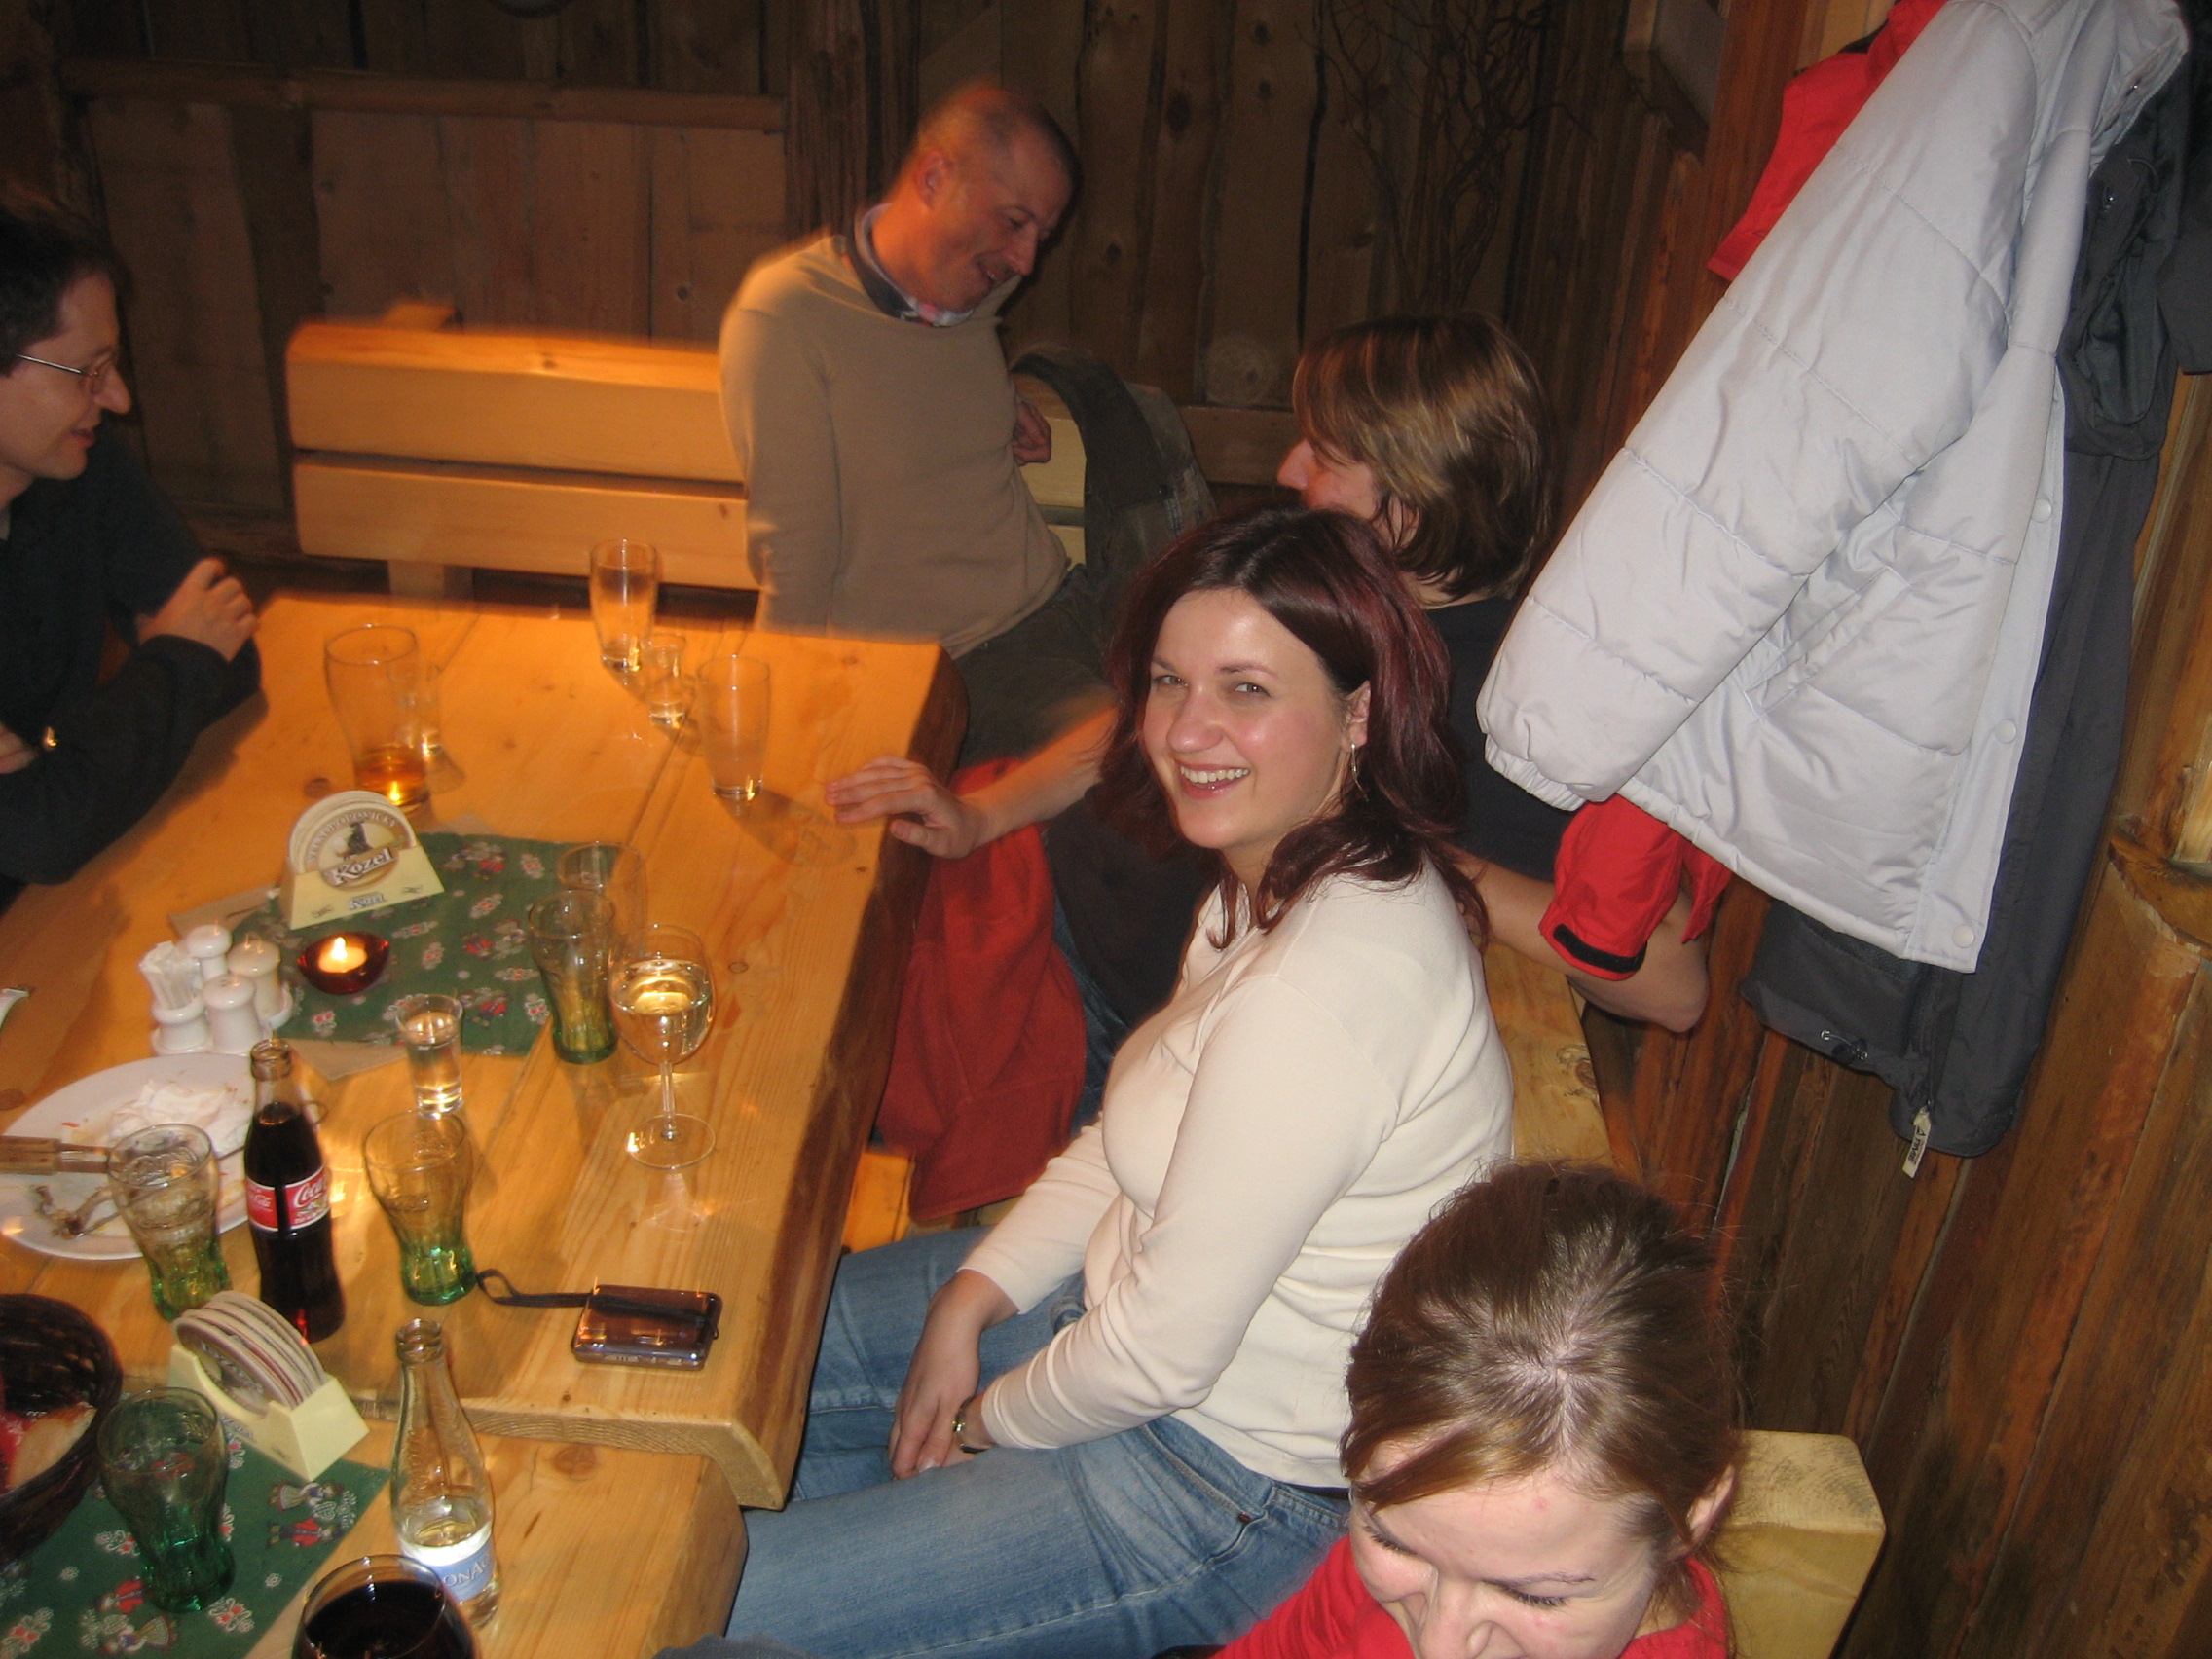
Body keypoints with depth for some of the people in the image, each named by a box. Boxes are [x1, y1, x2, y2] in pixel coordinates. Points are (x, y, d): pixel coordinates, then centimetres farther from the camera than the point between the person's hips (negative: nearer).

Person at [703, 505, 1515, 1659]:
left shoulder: (1324, 982, -34)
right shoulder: (1281, 878, -1)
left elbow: (1165, 1351, -26)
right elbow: (1133, 1139, 9)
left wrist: (986, 1425, -8)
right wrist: (974, 1293, -1)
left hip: (1236, 1486, -9)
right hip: (1156, 1305, 9)